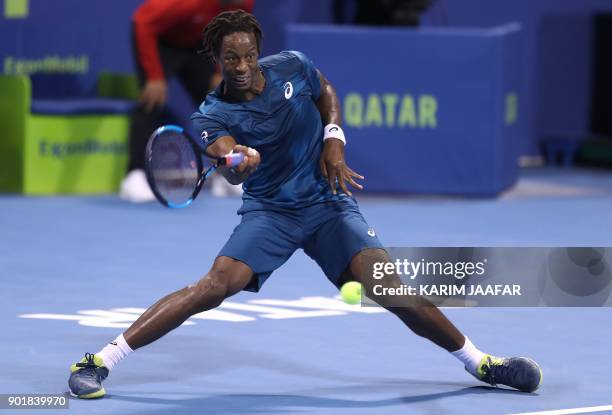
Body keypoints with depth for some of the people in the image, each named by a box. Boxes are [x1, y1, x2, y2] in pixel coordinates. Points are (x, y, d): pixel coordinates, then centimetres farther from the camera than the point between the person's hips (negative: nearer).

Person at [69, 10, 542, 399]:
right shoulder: (214, 115, -15)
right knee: (216, 285, -25)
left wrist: (334, 140, 0)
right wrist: (238, 164, -58)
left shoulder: (292, 67, -6)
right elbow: (231, 168, -34)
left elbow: (327, 92, 16)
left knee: (389, 287, -16)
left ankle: (480, 363, 2)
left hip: (329, 202, 2)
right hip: (269, 212, -2)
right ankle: (100, 361, -23)